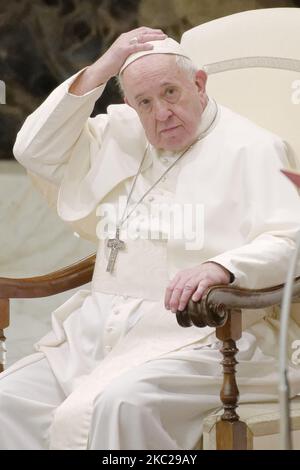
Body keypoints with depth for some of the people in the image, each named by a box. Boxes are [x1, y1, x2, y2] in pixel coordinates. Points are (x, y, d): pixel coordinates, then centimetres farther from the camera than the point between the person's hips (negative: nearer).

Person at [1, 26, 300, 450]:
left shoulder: (249, 149, 0)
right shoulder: (120, 138, 21)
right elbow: (36, 151, 15)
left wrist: (221, 267, -32)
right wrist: (101, 70, 8)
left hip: (196, 338, -7)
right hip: (97, 332, 7)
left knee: (114, 406, -35)